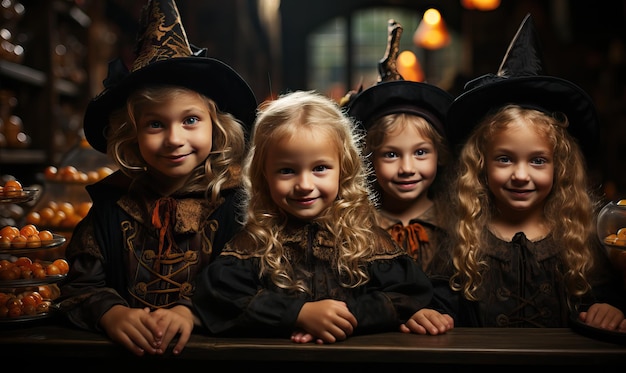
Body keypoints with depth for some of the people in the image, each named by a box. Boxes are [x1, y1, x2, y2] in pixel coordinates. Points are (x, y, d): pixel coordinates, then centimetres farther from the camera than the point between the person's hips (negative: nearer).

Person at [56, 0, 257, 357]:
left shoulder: (232, 199, -4)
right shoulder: (112, 201, 4)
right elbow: (81, 283, 0)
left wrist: (191, 310, -25)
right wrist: (112, 313, -18)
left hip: (208, 346, 0)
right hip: (126, 350, 1)